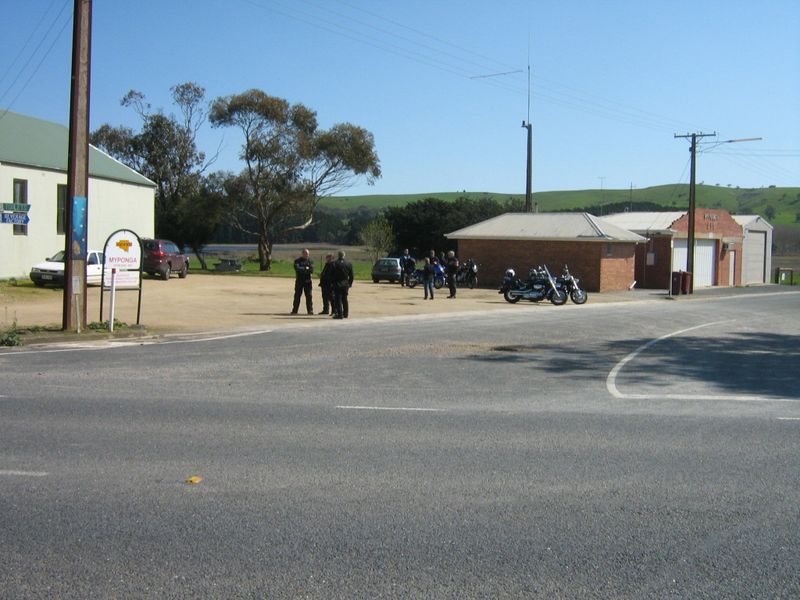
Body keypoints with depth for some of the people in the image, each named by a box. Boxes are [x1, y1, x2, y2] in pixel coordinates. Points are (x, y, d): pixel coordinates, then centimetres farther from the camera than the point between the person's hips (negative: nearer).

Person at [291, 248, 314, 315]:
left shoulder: (310, 261, 8)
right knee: (297, 295, 3)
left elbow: (312, 270, -6)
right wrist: (306, 268, -11)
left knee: (309, 295, -3)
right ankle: (294, 310, 9)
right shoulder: (297, 260, 4)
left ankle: (310, 310, 1)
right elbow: (297, 268, -13)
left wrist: (302, 269, -16)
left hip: (307, 281, 1)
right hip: (299, 280, -1)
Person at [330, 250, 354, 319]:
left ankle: (340, 314, -7)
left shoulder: (334, 264, -7)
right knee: (345, 299, 13)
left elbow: (331, 274, -7)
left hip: (337, 284, -4)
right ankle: (345, 314, 16)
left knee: (338, 299, -2)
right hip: (345, 284, 4)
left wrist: (332, 282, 3)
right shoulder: (348, 264, 2)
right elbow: (351, 276, 5)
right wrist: (350, 283, 14)